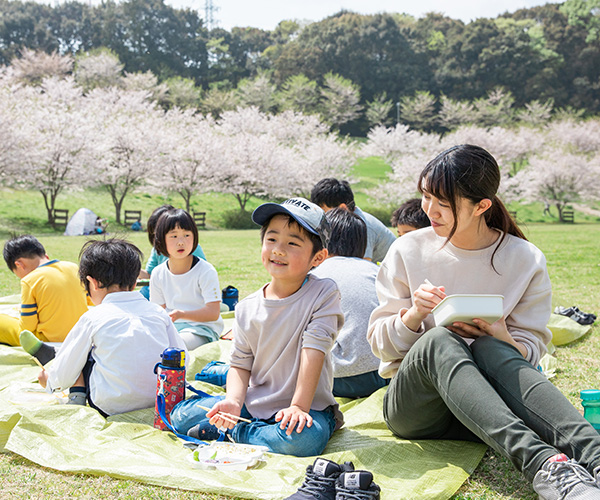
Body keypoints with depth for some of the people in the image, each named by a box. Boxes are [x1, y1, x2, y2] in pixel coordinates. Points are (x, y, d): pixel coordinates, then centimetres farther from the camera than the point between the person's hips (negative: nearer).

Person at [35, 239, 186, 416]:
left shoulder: (93, 318, -7)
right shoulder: (158, 312, 2)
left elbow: (64, 373, 2)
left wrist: (50, 381, 25)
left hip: (111, 407, -4)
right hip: (161, 402, 4)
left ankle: (76, 398, 17)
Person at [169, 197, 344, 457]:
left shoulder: (323, 293, -11)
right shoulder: (247, 308, 1)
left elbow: (313, 350, -17)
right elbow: (241, 365, 3)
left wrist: (299, 406, -23)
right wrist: (233, 401, -16)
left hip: (307, 406, -2)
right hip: (253, 404, 3)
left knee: (305, 439, -37)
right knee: (181, 415, -8)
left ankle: (234, 432, -14)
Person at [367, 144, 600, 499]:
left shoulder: (526, 260, 1)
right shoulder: (408, 251, 1)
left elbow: (532, 348, 4)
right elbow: (381, 344, 4)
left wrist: (503, 338, -19)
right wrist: (414, 315, -17)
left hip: (486, 407, 0)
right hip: (412, 406, 0)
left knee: (490, 348, -34)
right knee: (438, 340, -34)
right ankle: (543, 465, -53)